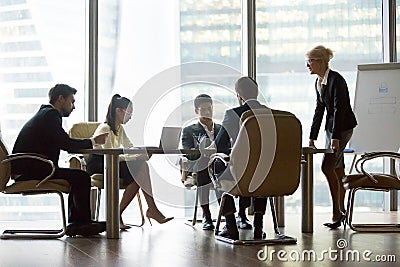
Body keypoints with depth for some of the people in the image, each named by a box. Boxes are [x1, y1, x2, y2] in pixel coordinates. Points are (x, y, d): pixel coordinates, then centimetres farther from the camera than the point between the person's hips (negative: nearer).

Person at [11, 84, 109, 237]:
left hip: (28, 169, 11)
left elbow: (64, 144, 19)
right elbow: (67, 144, -19)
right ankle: (83, 224, -2)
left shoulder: (46, 114, 20)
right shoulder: (49, 115, -11)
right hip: (29, 171, -11)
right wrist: (93, 141, -7)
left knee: (79, 177, 17)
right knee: (82, 177, -15)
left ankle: (74, 223, 11)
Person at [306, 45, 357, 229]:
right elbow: (320, 109, 14)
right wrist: (312, 137, 11)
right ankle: (341, 211, 16)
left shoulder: (336, 80, -17)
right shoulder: (318, 82, 10)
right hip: (331, 126, 9)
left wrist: (336, 137, -24)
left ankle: (337, 212, -9)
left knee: (327, 166, -15)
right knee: (337, 169, 10)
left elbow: (339, 109, -21)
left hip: (343, 127, -9)